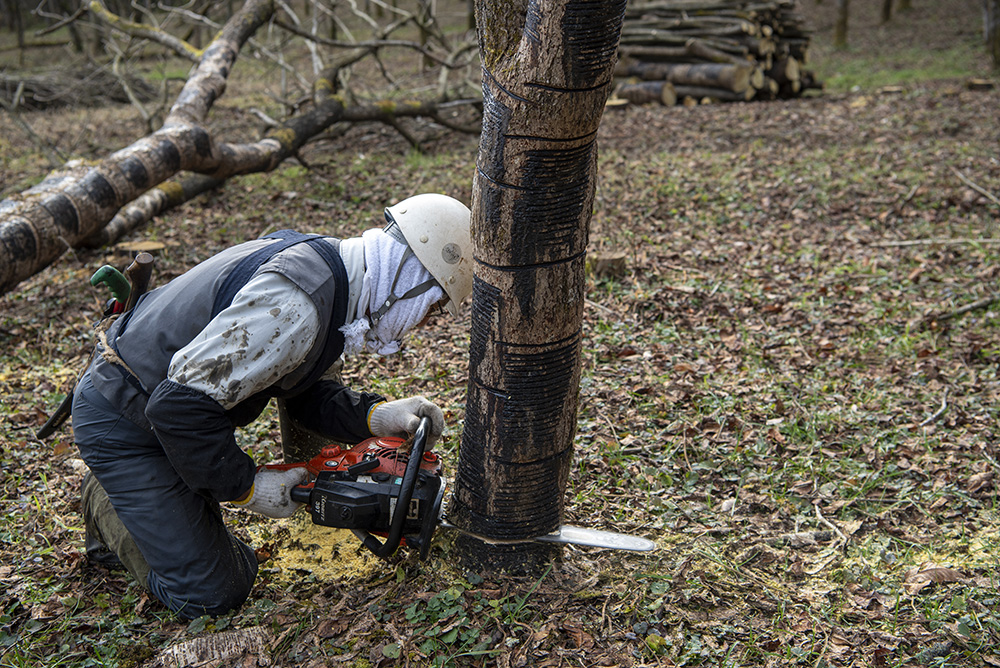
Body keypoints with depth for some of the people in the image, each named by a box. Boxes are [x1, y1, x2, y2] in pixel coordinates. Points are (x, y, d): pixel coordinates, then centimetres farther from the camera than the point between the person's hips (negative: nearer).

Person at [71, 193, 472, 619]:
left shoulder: (320, 262, -2)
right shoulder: (294, 304, -34)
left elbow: (305, 392, 7)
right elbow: (181, 405, -33)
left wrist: (376, 416, -9)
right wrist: (247, 486, -20)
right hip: (120, 421, -9)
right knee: (212, 596, -5)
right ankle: (105, 503, 11)